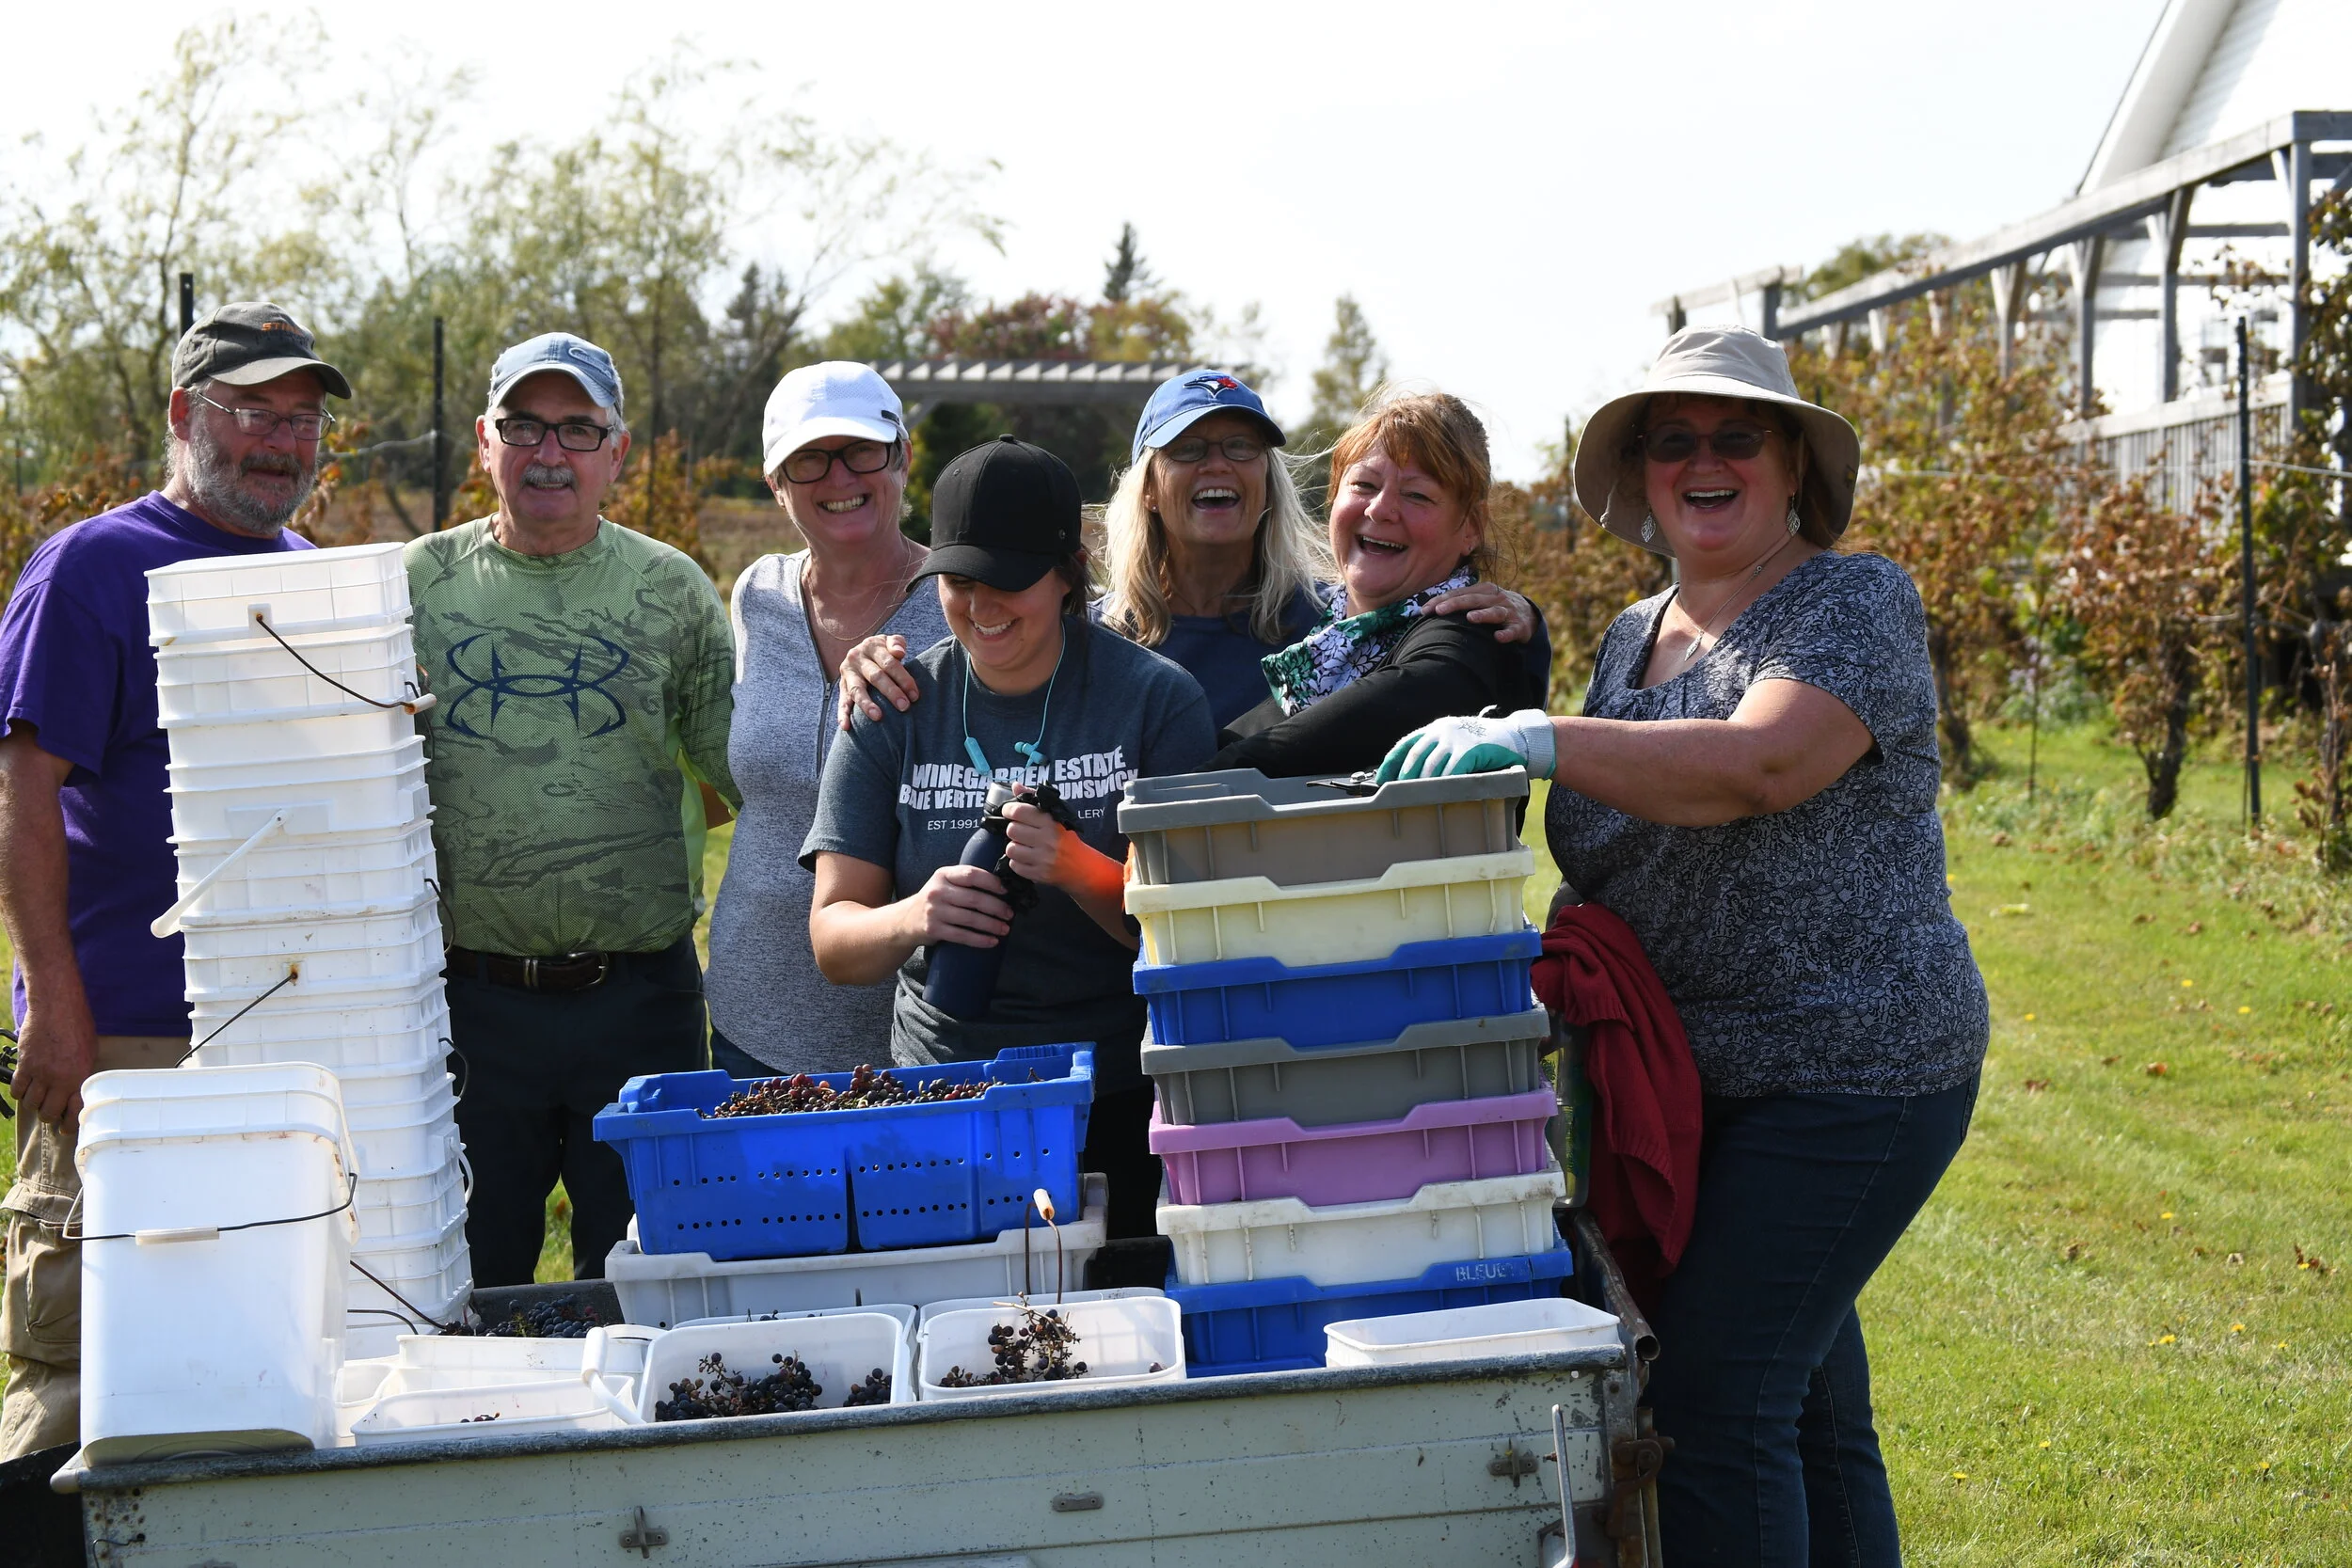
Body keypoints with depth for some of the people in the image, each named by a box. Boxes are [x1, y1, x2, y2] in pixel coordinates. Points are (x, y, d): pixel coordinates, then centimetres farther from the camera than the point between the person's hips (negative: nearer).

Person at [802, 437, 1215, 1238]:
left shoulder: (1155, 698, -3)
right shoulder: (893, 707, 2)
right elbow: (833, 942, -1)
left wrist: (1076, 868, -24)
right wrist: (912, 918, -23)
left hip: (1122, 1103, -1)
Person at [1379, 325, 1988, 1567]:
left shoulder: (1854, 603, -9)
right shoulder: (1632, 637, 14)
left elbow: (1758, 765, -27)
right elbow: (1620, 847, 22)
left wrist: (1540, 741, -32)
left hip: (1845, 1076, -8)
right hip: (1694, 1082, 8)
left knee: (1710, 1397, -15)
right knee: (1813, 1410, 14)